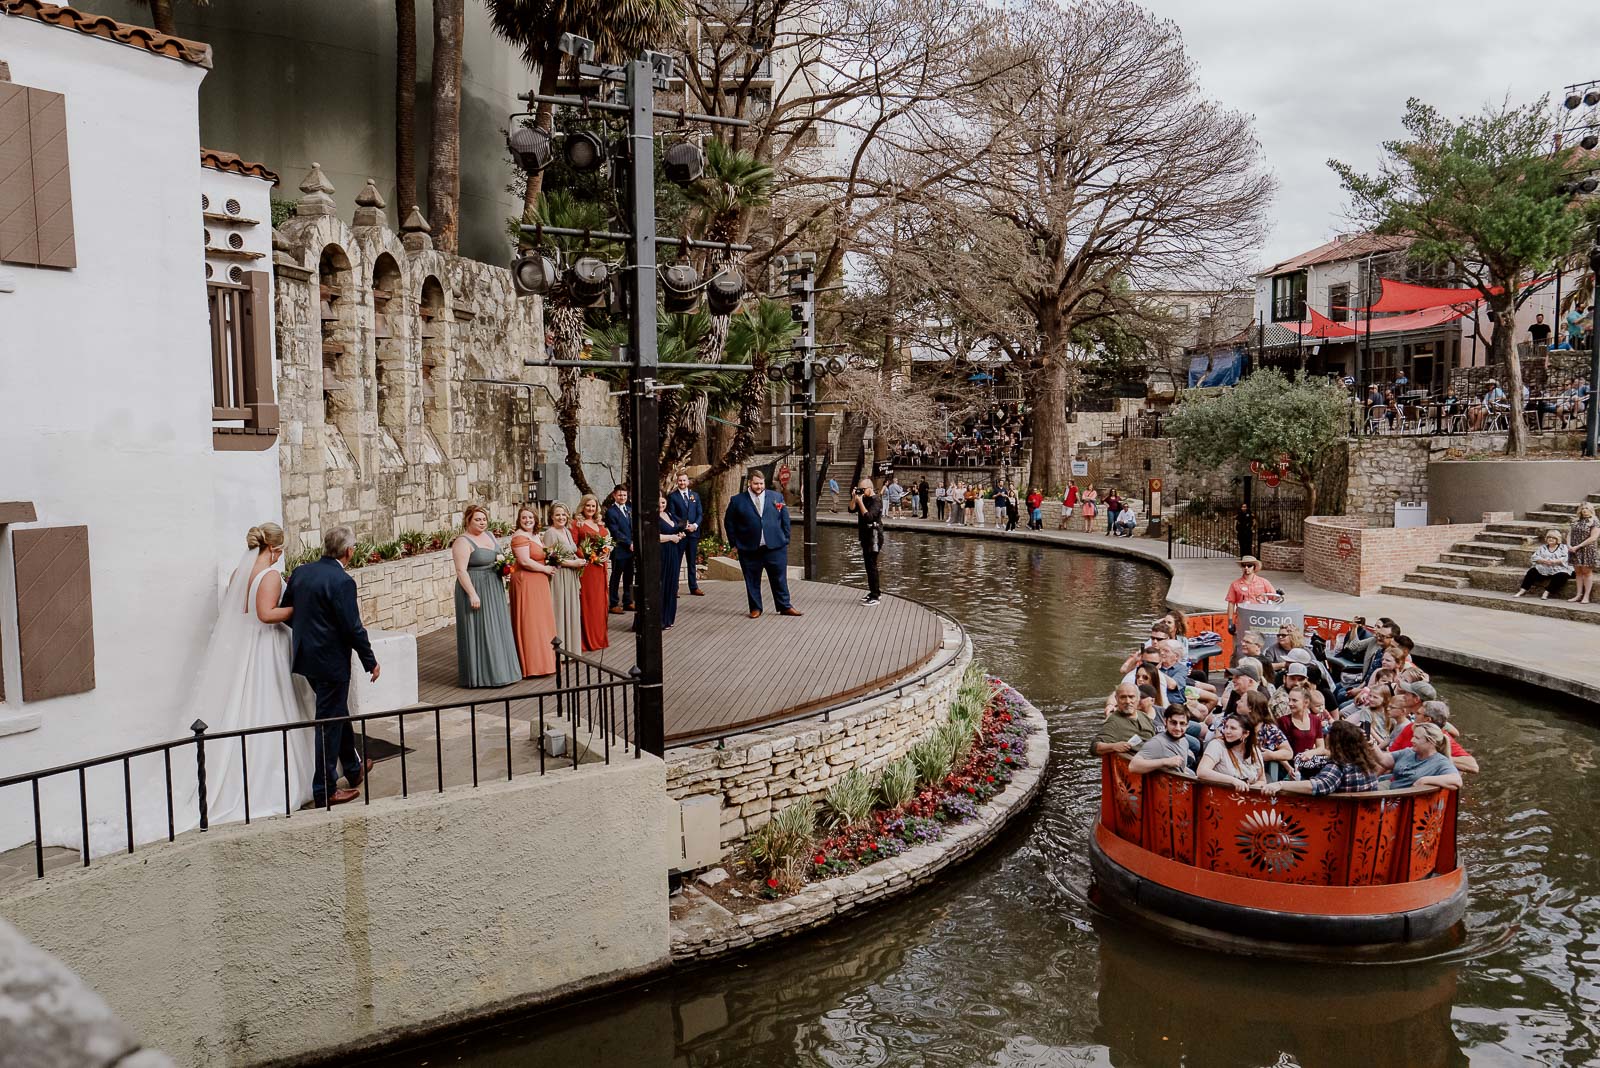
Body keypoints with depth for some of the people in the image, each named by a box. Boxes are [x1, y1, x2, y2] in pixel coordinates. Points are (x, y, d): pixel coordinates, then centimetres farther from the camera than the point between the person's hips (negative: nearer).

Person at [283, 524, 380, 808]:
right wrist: (371, 661, -7)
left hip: (306, 656, 8)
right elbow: (353, 628, -18)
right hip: (331, 660, -8)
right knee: (330, 724, 2)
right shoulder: (342, 582, -20)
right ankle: (325, 790, 10)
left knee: (338, 713, 23)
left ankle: (353, 768, 39)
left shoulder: (300, 572, 3)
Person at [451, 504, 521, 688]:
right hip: (475, 589, -8)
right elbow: (461, 571, -20)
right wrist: (472, 594, -25)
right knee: (478, 631, -3)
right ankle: (478, 675, 4)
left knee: (497, 629, 13)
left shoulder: (489, 535, 10)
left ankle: (498, 670, 23)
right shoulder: (463, 542, -15)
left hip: (494, 589, 8)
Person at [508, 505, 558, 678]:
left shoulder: (535, 535, 15)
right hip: (526, 582, -10)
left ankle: (541, 661, 22)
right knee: (530, 623, -5)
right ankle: (532, 665, 0)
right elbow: (525, 561, -21)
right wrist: (545, 569, -11)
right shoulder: (520, 537, -14)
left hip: (538, 583, 10)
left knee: (540, 621, 13)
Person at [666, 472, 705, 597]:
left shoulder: (695, 495, 12)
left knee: (692, 562, 9)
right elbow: (671, 515, -5)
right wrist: (681, 527, -15)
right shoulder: (672, 497, 0)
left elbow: (700, 514, 10)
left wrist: (695, 525, -8)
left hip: (693, 532, 4)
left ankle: (694, 587, 13)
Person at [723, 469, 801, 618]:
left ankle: (785, 607, 18)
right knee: (752, 581, 6)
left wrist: (785, 539, 5)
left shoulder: (777, 497, 6)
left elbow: (785, 520, 10)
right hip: (749, 549, -1)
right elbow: (729, 522, 5)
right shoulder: (737, 500, 0)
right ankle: (755, 608, 18)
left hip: (775, 547, 1)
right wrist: (735, 543, 2)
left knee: (779, 578, 6)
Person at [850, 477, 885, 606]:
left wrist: (860, 501, -24)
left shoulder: (876, 500, -14)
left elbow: (869, 516, -26)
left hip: (873, 535, -9)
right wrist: (854, 498, -6)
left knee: (872, 566, -10)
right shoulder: (864, 498, 12)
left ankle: (875, 597, -9)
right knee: (868, 565, 14)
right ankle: (873, 592, 23)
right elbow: (852, 509, 7)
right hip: (865, 536, 9)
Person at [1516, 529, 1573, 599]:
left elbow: (1565, 559, -6)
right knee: (1532, 572, -23)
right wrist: (1544, 560, -17)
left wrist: (1553, 561, -22)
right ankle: (1522, 591, -26)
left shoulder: (1563, 547, 10)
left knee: (1562, 576, -34)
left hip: (1558, 570, -2)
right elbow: (1535, 557, 3)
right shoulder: (1543, 547, 17)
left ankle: (1546, 593, -34)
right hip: (1542, 570, 2)